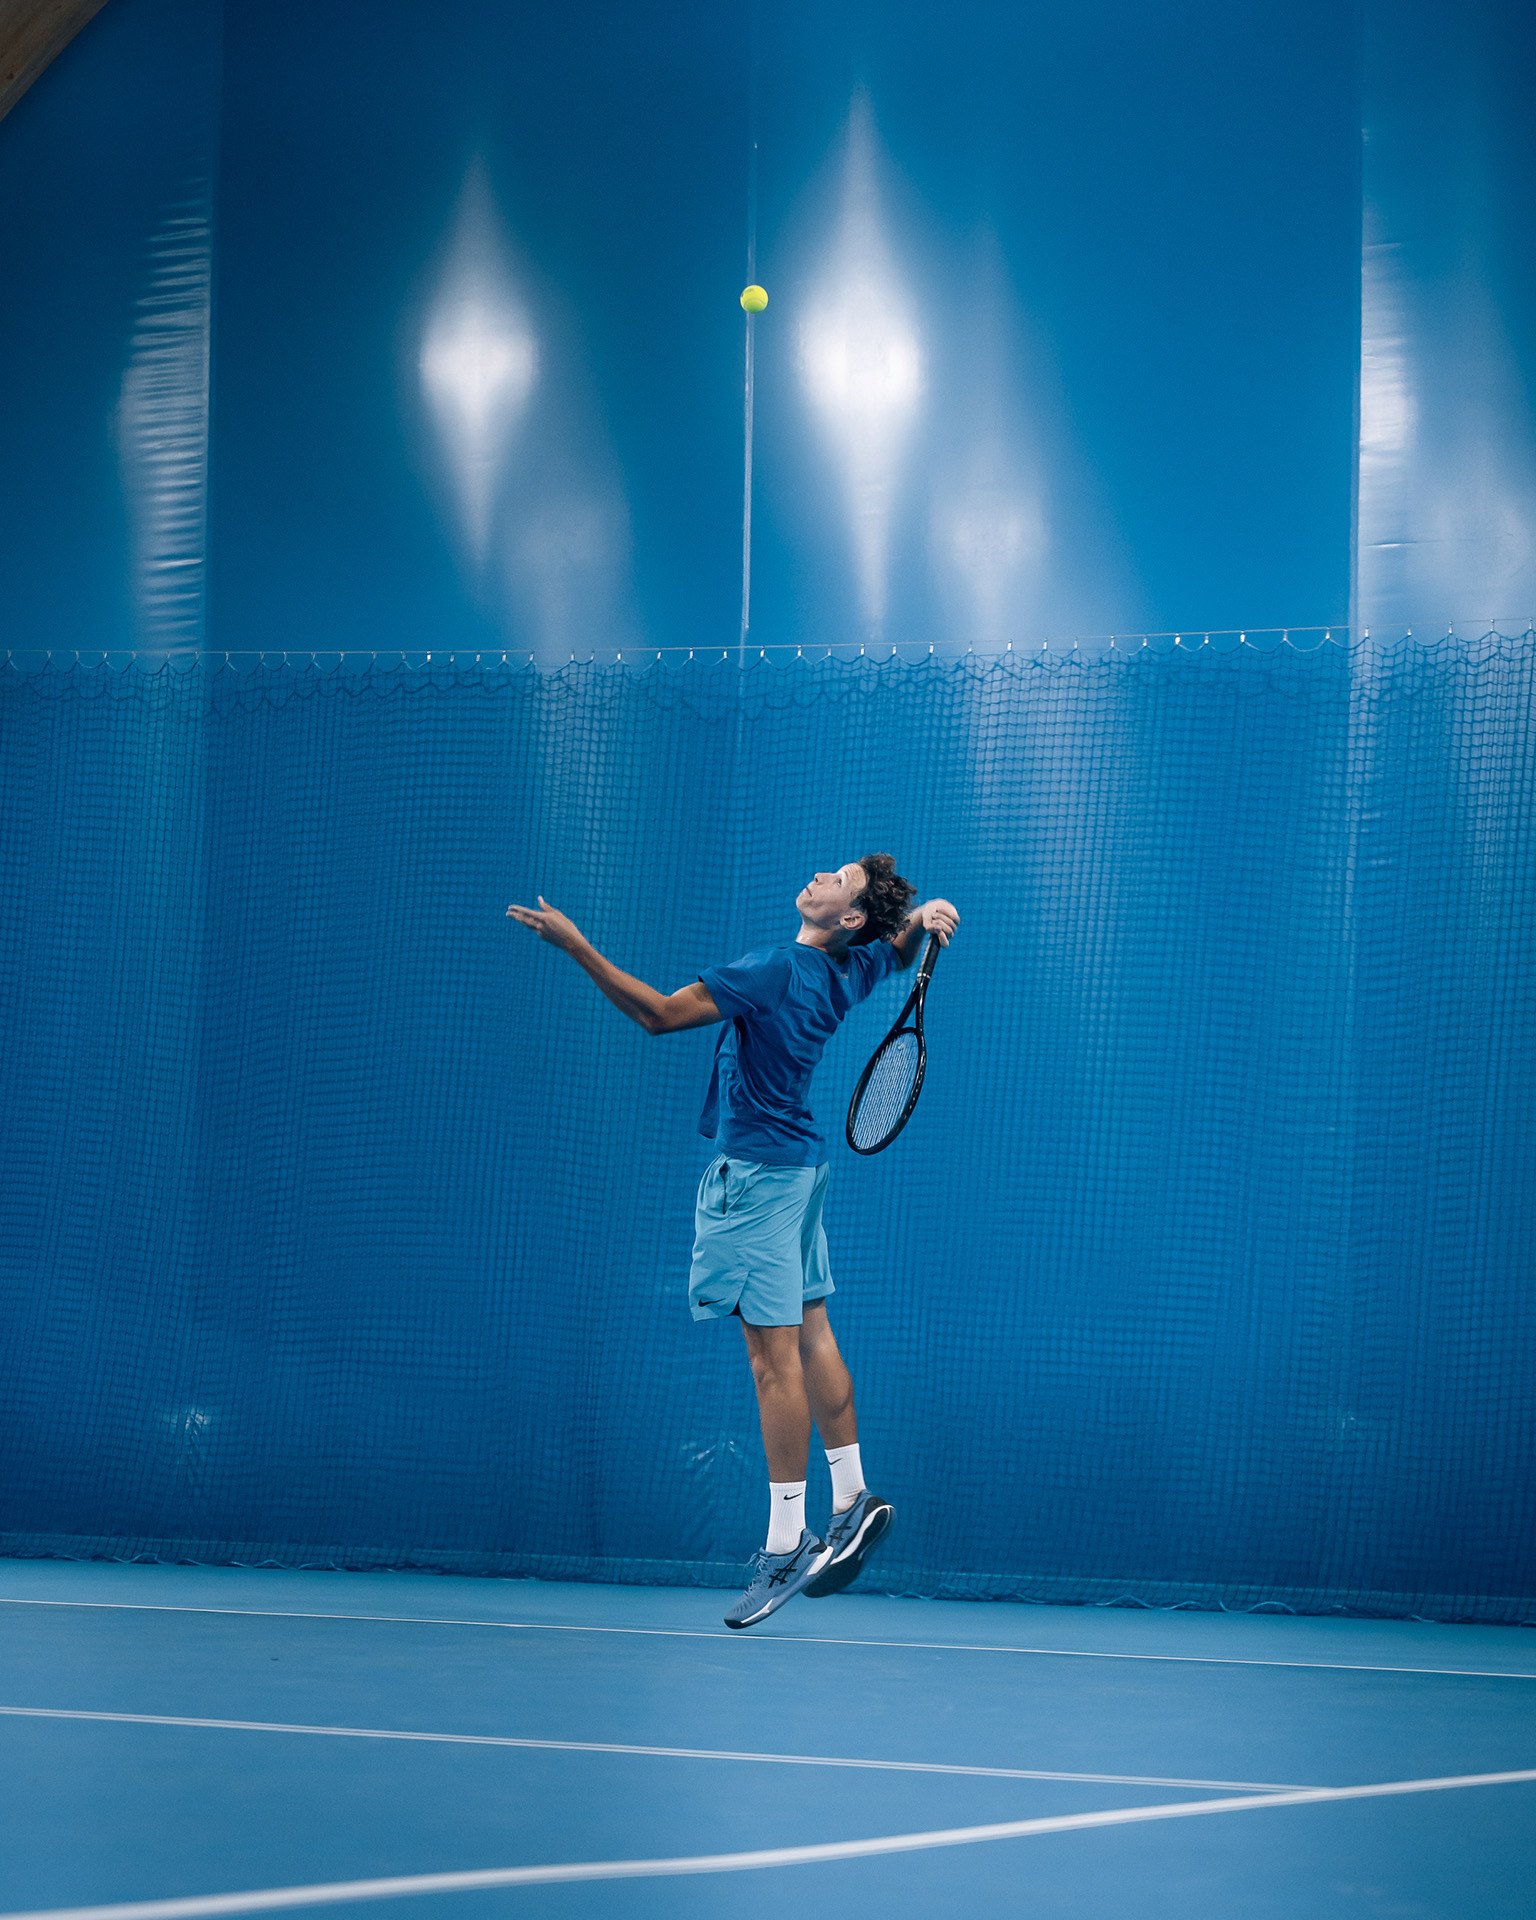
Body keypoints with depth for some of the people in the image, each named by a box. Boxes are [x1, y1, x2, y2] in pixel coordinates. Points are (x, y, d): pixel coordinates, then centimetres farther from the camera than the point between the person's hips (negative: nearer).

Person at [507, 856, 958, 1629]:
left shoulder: (775, 970, -21)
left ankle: (785, 1543, -6)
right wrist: (923, 914, 1)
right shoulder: (848, 971, 3)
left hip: (757, 1169, -9)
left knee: (774, 1352, -8)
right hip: (801, 1160, 9)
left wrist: (575, 944, -22)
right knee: (810, 1335, 15)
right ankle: (852, 1500, 20)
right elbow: (904, 939, 25)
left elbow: (658, 1013, -22)